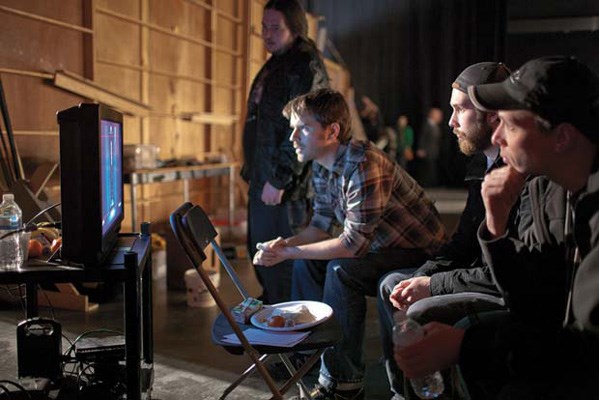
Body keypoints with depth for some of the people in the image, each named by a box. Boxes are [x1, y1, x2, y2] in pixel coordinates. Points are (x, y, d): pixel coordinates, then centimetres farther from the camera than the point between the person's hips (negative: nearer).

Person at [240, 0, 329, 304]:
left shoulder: (306, 67, -12)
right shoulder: (273, 66, 19)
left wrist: (279, 179, -22)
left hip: (284, 186, -10)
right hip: (263, 179, 10)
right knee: (259, 252, 19)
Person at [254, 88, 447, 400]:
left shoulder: (364, 166, -30)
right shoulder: (321, 167, 0)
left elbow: (353, 244, -31)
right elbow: (322, 226, 6)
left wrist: (287, 253, -25)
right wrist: (286, 244, -14)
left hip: (420, 254, -9)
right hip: (381, 247, 9)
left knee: (341, 270, -28)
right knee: (306, 261, 0)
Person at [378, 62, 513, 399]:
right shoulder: (483, 162, 7)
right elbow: (463, 242, 13)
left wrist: (433, 285, -17)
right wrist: (420, 279, -1)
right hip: (483, 279, 10)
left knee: (422, 314, -27)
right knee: (392, 284, 13)